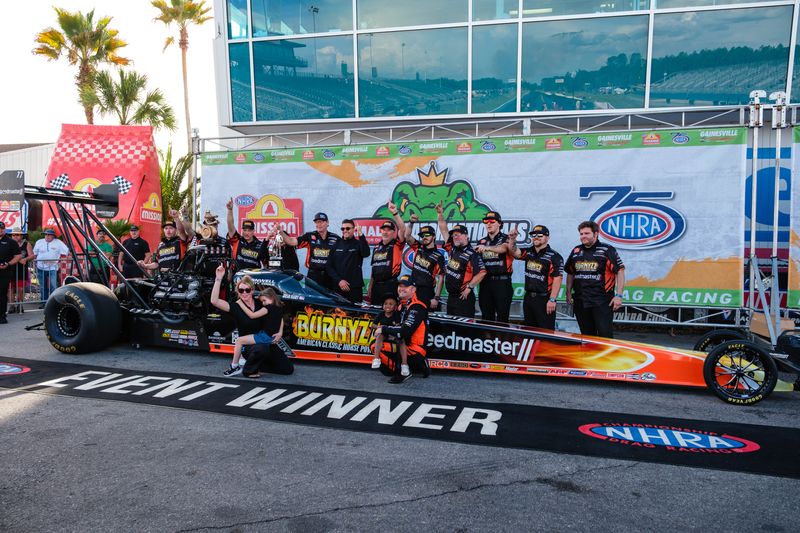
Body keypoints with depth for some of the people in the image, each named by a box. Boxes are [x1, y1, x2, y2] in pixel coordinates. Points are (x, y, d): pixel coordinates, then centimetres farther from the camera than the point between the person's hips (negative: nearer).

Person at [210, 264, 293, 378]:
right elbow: (214, 301, -26)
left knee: (288, 369, -2)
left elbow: (279, 316, 10)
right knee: (262, 349, -41)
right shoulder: (236, 307, -9)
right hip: (248, 346, -4)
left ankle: (256, 364, 18)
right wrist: (218, 279, -29)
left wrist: (280, 332, -7)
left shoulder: (261, 303, 0)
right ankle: (249, 370, -8)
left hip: (266, 343, 4)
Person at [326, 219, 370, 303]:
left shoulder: (358, 243, 7)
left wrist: (361, 236, -24)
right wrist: (339, 280, -4)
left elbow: (366, 253, -15)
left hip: (355, 288, -2)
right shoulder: (336, 244, 12)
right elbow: (329, 266, 9)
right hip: (337, 286, 2)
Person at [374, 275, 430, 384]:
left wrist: (384, 329, -19)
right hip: (404, 347, 9)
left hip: (414, 350, -9)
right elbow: (399, 326, 19)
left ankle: (403, 371, -11)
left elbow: (406, 331, -28)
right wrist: (385, 329, -1)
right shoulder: (402, 305, 12)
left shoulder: (417, 307, -17)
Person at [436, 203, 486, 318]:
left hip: (463, 297, -8)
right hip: (451, 296, 8)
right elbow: (444, 230, 12)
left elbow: (481, 272, -18)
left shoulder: (472, 254, -12)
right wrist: (440, 214, 5)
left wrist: (469, 287, -17)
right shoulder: (452, 248, 8)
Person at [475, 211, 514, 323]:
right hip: (485, 282, 5)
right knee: (486, 317, 8)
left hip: (502, 281, -5)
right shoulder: (481, 242, 16)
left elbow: (503, 248, -23)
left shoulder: (506, 239, 0)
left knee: (502, 317, -3)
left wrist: (487, 247, -40)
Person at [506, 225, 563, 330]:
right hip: (528, 298, 7)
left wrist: (552, 300, -19)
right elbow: (514, 252, 2)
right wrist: (512, 239, -17)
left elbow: (557, 279, -14)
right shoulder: (529, 252, 11)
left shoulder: (554, 257, -10)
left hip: (544, 299, -7)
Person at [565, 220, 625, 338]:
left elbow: (620, 271, -6)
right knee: (586, 335, 13)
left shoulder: (607, 250, -4)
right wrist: (568, 293, 16)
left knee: (605, 335, -6)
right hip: (580, 301, 5)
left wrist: (618, 295, -12)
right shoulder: (576, 251, 13)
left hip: (602, 302, -5)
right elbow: (570, 273, 22)